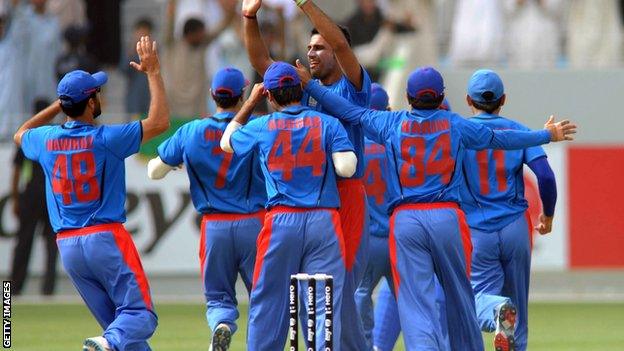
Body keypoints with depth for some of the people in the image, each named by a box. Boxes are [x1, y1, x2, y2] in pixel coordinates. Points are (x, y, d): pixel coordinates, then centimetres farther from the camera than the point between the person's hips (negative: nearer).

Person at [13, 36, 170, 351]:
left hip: (67, 245, 6)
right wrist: (153, 72, -1)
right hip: (106, 238, -6)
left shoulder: (47, 140, 5)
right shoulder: (105, 138, -10)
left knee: (117, 322, 12)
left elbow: (20, 134, 31)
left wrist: (60, 104, 28)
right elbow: (159, 121, -6)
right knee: (139, 312, -10)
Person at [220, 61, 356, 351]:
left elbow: (227, 142, 23)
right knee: (326, 302, -3)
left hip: (281, 221, 1)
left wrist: (251, 102, 28)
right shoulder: (328, 123, 1)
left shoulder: (262, 127, 4)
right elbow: (346, 167, -9)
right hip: (324, 221, -1)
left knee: (269, 298, 9)